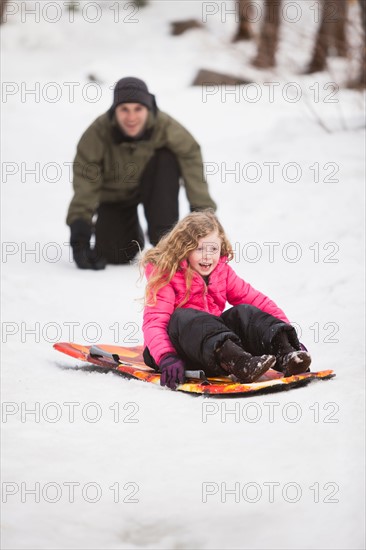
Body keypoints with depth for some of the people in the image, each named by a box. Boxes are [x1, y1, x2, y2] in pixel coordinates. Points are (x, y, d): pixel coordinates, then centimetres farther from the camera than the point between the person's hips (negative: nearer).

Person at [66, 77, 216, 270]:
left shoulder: (165, 126, -30)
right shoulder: (98, 132, -29)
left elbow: (191, 160, -30)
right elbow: (86, 179, -33)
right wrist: (79, 223, -42)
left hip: (152, 188, 1)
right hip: (115, 194, -1)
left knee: (167, 159, -31)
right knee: (115, 255, -18)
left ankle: (164, 239, -20)